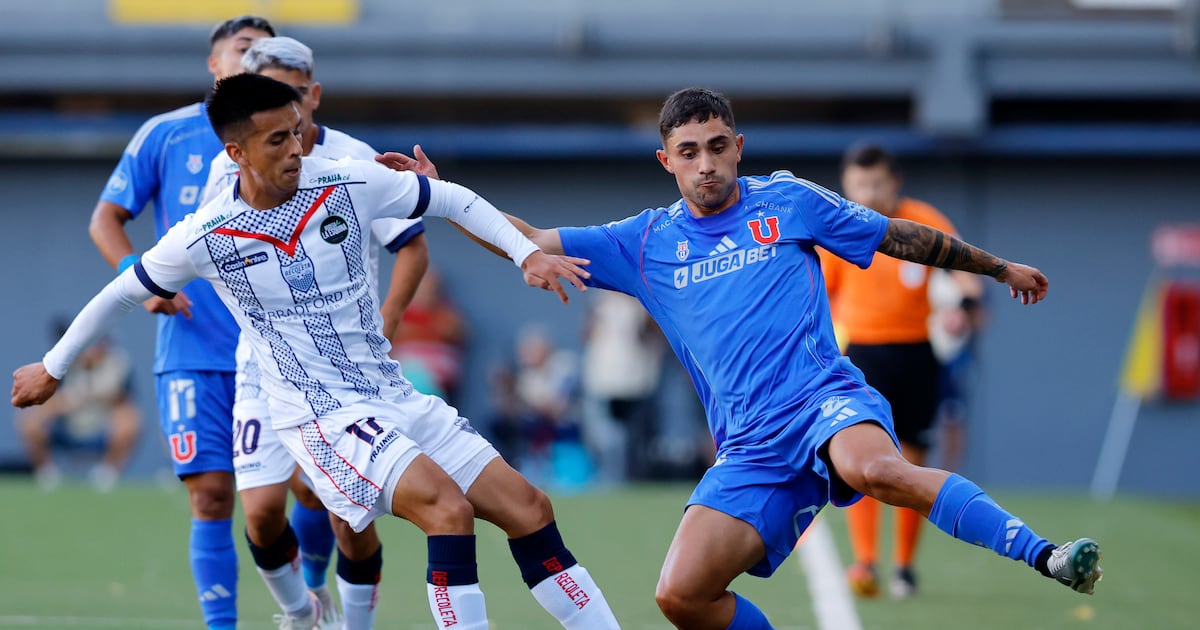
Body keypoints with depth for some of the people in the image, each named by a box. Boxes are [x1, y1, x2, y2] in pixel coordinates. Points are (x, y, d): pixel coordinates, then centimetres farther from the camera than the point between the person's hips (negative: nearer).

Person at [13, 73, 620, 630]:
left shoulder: (348, 184, -4)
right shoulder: (205, 237, -9)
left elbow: (454, 200, 9)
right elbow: (119, 294, 6)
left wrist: (527, 253, -2)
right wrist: (51, 368, 17)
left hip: (394, 396, 5)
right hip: (320, 415, -5)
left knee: (529, 509, -2)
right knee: (449, 509, -27)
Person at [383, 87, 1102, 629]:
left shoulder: (787, 200, 9)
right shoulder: (645, 244, 14)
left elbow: (902, 237, 18)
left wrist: (1000, 267, 25)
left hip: (825, 399, -4)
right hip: (750, 449, 4)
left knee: (875, 468, -39)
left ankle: (1047, 557, -37)